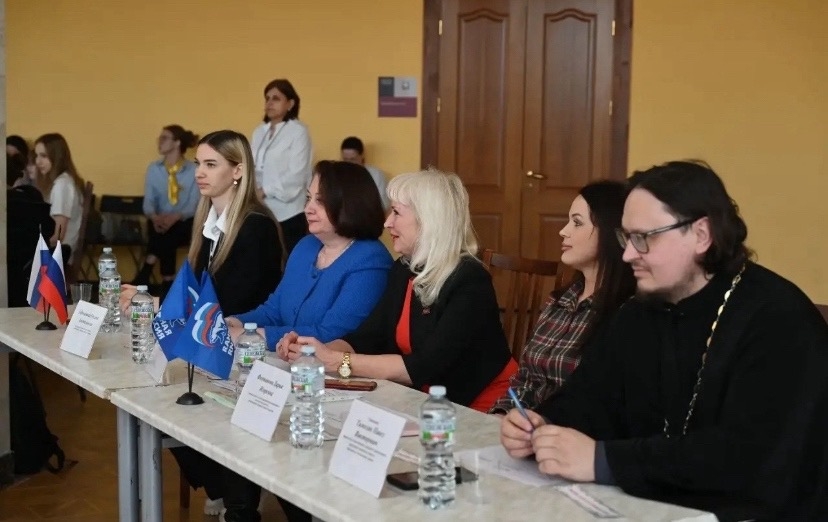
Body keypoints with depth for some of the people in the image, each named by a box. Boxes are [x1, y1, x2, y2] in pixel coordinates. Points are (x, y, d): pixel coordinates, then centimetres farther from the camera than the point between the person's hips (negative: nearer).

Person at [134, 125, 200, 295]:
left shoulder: (194, 171, -3)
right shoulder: (153, 169, 7)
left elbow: (194, 205, -10)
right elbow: (148, 201, 0)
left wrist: (175, 217, -28)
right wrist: (154, 217, -22)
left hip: (184, 223, -2)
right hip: (159, 221, 2)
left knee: (167, 236, -32)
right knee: (162, 236, -31)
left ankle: (142, 280, -22)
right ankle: (168, 283, -25)